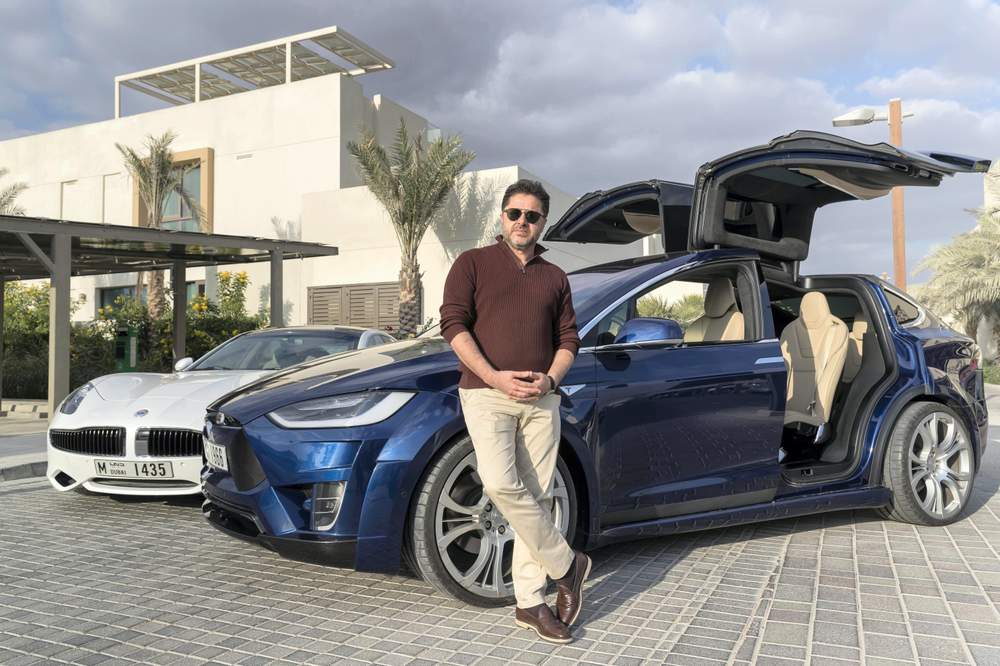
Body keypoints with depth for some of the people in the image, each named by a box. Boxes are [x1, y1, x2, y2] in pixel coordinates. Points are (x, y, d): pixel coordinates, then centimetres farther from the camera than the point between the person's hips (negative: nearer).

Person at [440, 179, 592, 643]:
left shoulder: (555, 277, 16)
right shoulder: (473, 263, 6)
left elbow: (568, 338, 15)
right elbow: (453, 323, -3)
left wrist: (549, 379, -6)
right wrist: (495, 377, -14)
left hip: (541, 400, 3)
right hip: (486, 394, -3)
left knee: (536, 495, 3)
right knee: (501, 484, -20)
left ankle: (530, 602, 13)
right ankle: (566, 565, 1)